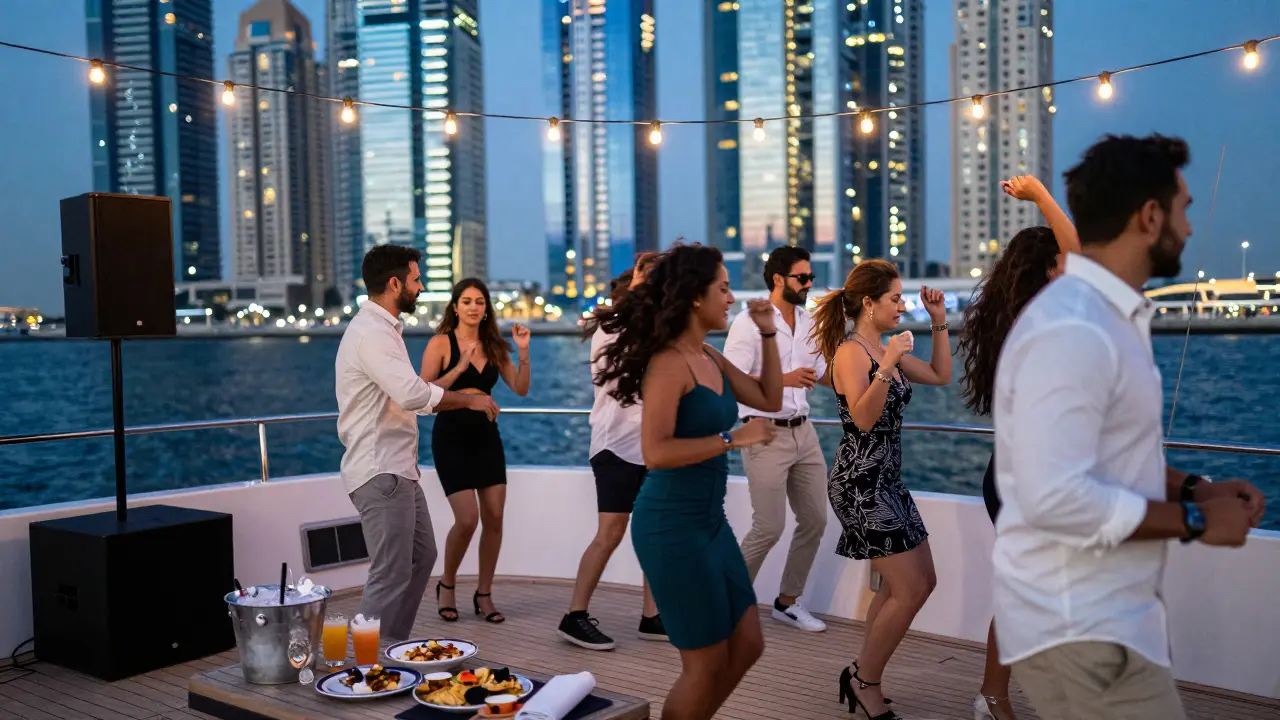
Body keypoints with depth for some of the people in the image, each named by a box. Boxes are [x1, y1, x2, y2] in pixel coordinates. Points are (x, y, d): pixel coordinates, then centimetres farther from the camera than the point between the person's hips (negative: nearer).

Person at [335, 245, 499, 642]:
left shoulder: (380, 328, 16)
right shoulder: (371, 333, -19)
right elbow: (414, 394, -31)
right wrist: (469, 399, -20)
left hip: (396, 468, 11)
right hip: (381, 474, -11)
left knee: (421, 557, 19)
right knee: (391, 578, -7)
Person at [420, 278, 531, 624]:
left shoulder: (493, 346, 7)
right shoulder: (441, 343, -6)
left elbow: (520, 389, 2)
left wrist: (523, 353, -10)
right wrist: (459, 368, -22)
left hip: (487, 436, 5)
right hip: (451, 438, -5)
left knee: (494, 517, 2)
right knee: (467, 519, -11)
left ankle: (484, 594, 17)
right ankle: (447, 584, 16)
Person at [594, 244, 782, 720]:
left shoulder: (709, 358, 9)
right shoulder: (669, 363, -18)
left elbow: (769, 400, 17)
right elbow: (655, 452, -27)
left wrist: (768, 334, 10)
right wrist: (733, 438, -22)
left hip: (709, 518, 9)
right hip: (672, 524, -9)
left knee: (747, 645, 16)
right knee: (707, 664, 3)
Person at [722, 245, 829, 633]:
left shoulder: (809, 323, 10)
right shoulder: (749, 322, -11)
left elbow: (826, 376, 16)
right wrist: (784, 379, -24)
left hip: (804, 432, 7)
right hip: (766, 436, -7)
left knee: (815, 520, 10)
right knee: (769, 528, -5)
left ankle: (788, 601, 25)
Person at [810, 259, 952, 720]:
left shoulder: (886, 350, 12)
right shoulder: (850, 353, -14)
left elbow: (941, 376, 19)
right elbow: (863, 418, -25)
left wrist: (939, 322, 13)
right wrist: (887, 366, -32)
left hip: (887, 481, 10)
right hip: (860, 483, -10)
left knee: (921, 582, 14)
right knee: (910, 591, -7)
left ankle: (863, 677, 24)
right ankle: (865, 681, 11)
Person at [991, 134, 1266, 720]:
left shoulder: (1105, 316, 11)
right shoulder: (1072, 331, -23)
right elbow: (1056, 498, -29)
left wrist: (1192, 488, 5)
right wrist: (1193, 519, -18)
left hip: (1103, 614, 10)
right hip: (1079, 631, -10)